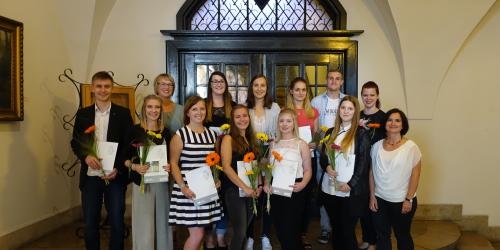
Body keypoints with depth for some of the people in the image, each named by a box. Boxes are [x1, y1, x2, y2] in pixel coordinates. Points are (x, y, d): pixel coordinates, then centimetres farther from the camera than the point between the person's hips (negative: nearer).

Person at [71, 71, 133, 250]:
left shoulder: (123, 113, 1)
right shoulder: (83, 114, 7)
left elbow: (129, 144, -2)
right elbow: (75, 142, 6)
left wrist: (117, 169, -13)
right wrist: (86, 156, -15)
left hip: (115, 176, -2)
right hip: (90, 176, 2)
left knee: (117, 222, 6)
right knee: (90, 223, 11)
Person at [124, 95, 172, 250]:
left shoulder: (165, 132, 6)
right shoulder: (135, 130, -6)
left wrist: (170, 166, -8)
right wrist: (134, 166, -22)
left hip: (162, 182, 4)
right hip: (142, 183, -4)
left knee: (163, 222, 12)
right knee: (144, 225, 1)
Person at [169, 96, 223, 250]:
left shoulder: (212, 134, 10)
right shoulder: (180, 134, -6)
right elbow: (173, 163, -6)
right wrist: (183, 187, -15)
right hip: (189, 190, -5)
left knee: (198, 232, 10)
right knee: (197, 234, -7)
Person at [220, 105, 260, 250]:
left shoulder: (250, 139, 13)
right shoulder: (228, 138, -7)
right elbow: (226, 166, -16)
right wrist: (244, 187, -18)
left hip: (250, 191, 6)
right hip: (234, 190, -6)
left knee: (245, 230, 13)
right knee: (240, 232, -4)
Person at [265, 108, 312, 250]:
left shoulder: (301, 144, -3)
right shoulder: (273, 144, 8)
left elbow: (308, 170, -4)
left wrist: (302, 184, -21)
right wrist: (266, 183, -4)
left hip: (294, 191, -4)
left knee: (289, 230, -5)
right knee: (279, 230, 13)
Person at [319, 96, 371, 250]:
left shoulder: (361, 134, -4)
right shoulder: (331, 132, 11)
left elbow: (364, 163, -8)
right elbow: (322, 156, 13)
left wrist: (350, 185, -14)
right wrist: (327, 167, -9)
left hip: (351, 192, -4)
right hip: (329, 189, 4)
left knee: (347, 230, 4)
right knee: (335, 228, 15)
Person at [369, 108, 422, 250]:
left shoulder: (411, 147, -9)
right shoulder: (377, 146, 1)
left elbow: (415, 175, -8)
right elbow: (372, 172, 4)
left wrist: (409, 200, -11)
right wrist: (372, 196, 1)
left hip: (402, 201, -2)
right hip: (379, 200, 3)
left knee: (403, 236, 16)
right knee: (382, 236, 14)